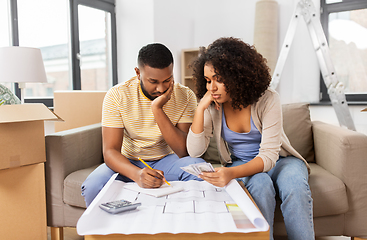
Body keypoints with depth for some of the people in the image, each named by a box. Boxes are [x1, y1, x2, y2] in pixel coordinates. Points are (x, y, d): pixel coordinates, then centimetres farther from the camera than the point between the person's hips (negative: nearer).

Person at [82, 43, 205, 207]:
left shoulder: (185, 96, -11)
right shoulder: (117, 96, -15)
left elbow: (184, 152, -18)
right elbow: (110, 152, -21)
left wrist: (157, 110, -28)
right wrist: (137, 174, -42)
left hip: (166, 161, 1)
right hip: (128, 163, -1)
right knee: (92, 186, -30)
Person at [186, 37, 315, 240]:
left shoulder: (267, 99, -19)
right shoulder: (212, 106, -9)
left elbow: (268, 155, -25)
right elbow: (194, 151, -15)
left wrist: (232, 173, -43)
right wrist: (200, 108, -24)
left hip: (278, 160, -1)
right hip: (241, 164, 1)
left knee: (295, 186, -33)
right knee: (260, 184, -33)